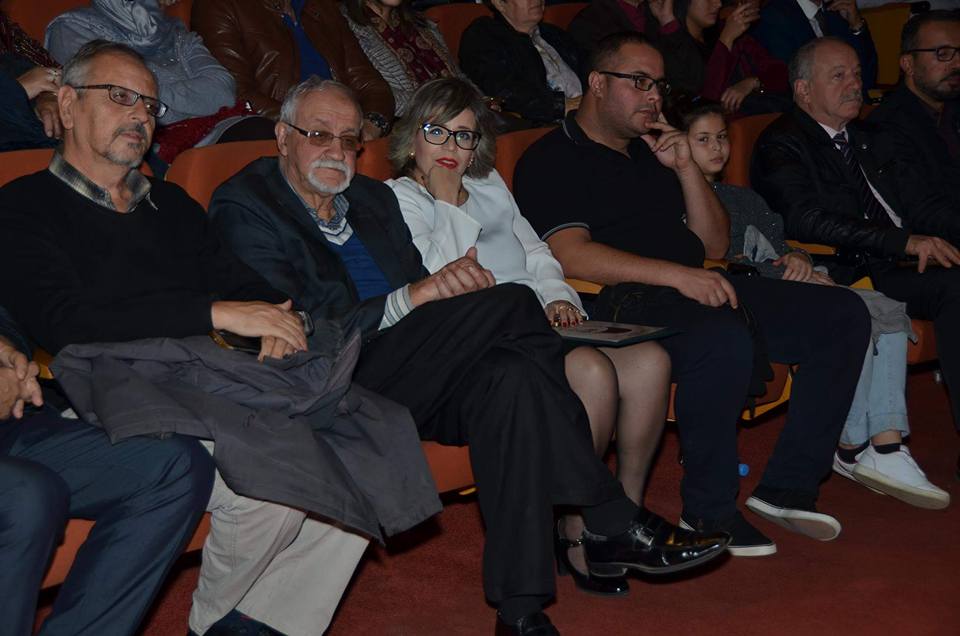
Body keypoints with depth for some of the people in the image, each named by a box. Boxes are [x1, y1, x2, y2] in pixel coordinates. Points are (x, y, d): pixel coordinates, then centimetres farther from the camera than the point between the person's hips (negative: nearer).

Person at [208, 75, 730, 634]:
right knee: (513, 302, -23)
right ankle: (613, 522, -18)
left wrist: (450, 284, -7)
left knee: (510, 375, -28)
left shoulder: (374, 198, 23)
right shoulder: (244, 207, 0)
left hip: (411, 378, 7)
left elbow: (421, 293, 19)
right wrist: (412, 296, -21)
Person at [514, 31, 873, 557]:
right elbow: (572, 256, -14)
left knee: (842, 315, -4)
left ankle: (787, 486, -5)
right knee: (724, 340, -39)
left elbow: (714, 244, 22)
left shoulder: (653, 153, 26)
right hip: (624, 304, -8)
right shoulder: (551, 161, 2)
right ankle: (710, 512, -21)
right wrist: (677, 274, -21)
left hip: (696, 291, 9)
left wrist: (686, 168, 7)